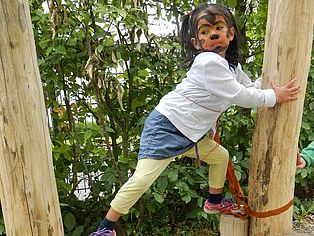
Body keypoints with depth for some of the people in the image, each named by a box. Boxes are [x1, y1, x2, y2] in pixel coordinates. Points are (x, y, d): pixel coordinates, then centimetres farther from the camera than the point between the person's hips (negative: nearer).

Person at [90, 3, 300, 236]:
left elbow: (251, 87, 15)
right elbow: (239, 95, -20)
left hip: (189, 133, 10)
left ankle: (214, 202, 43)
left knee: (221, 156, 21)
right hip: (165, 127, -9)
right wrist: (275, 96, -9)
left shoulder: (232, 66, 10)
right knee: (142, 178, -15)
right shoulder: (208, 62, -21)